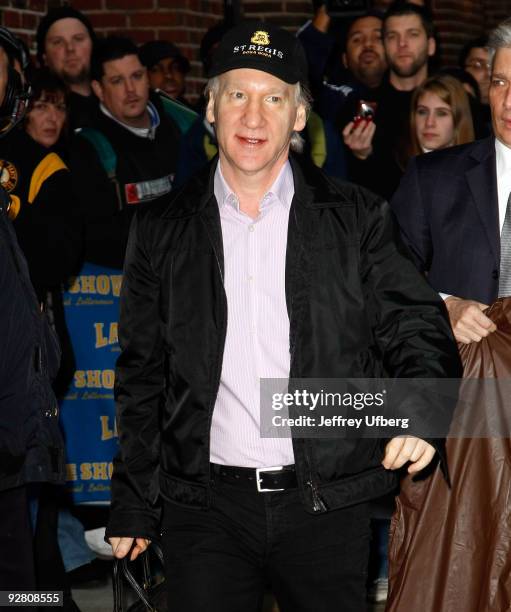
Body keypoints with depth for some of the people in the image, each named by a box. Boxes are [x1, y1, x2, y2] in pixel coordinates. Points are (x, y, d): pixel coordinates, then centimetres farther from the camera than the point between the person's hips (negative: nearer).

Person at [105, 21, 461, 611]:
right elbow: (142, 375, 9)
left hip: (326, 504, 0)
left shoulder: (358, 219, 2)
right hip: (204, 505, 1)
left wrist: (421, 407, -21)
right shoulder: (161, 229, 6)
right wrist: (133, 506, 7)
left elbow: (415, 325, 1)